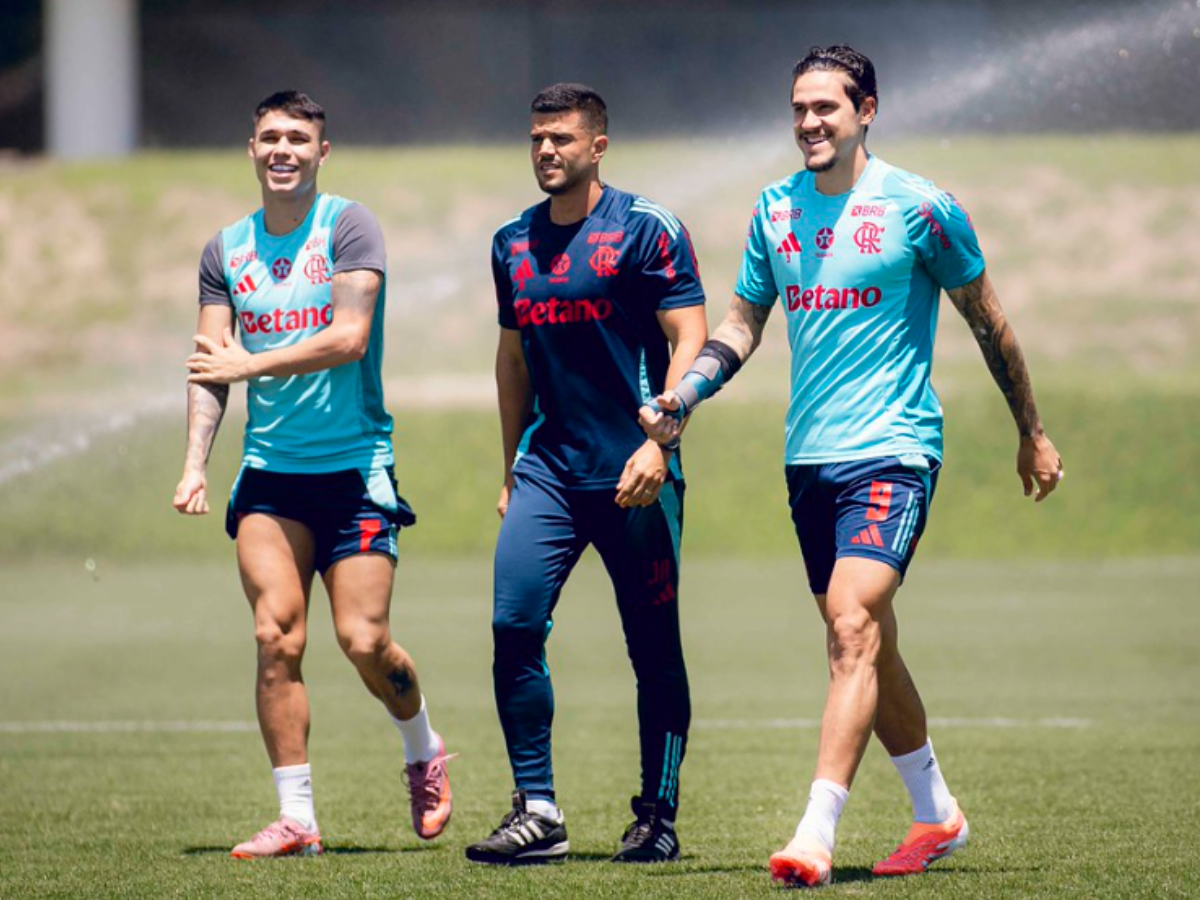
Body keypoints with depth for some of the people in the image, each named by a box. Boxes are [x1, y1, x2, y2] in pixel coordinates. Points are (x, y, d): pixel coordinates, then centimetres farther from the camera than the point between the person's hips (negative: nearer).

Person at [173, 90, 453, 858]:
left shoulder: (348, 227, -4)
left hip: (355, 468, -3)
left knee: (363, 640, -7)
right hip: (269, 474, 3)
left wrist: (250, 363, -17)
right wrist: (196, 464, -5)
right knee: (277, 635, -10)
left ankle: (424, 751, 23)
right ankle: (296, 817, -5)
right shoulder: (226, 251, 9)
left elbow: (348, 337, -15)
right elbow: (210, 368, 7)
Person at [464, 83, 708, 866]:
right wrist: (512, 469, 22)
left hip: (635, 476, -4)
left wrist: (658, 444, -18)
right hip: (549, 469, 5)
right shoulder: (514, 243, 13)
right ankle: (536, 813, -5)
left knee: (654, 650, 2)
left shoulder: (645, 229, -4)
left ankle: (658, 820, 11)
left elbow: (690, 341, -8)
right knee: (515, 625, -10)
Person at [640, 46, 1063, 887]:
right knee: (866, 645, 13)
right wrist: (683, 396, 2)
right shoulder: (775, 210, 9)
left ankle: (816, 835, -26)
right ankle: (937, 813, 30)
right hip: (809, 458, 6)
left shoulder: (917, 207, -6)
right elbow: (744, 322, 19)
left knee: (852, 628, -20)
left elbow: (987, 319, 3)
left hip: (891, 450, -6)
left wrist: (1033, 433, 9)